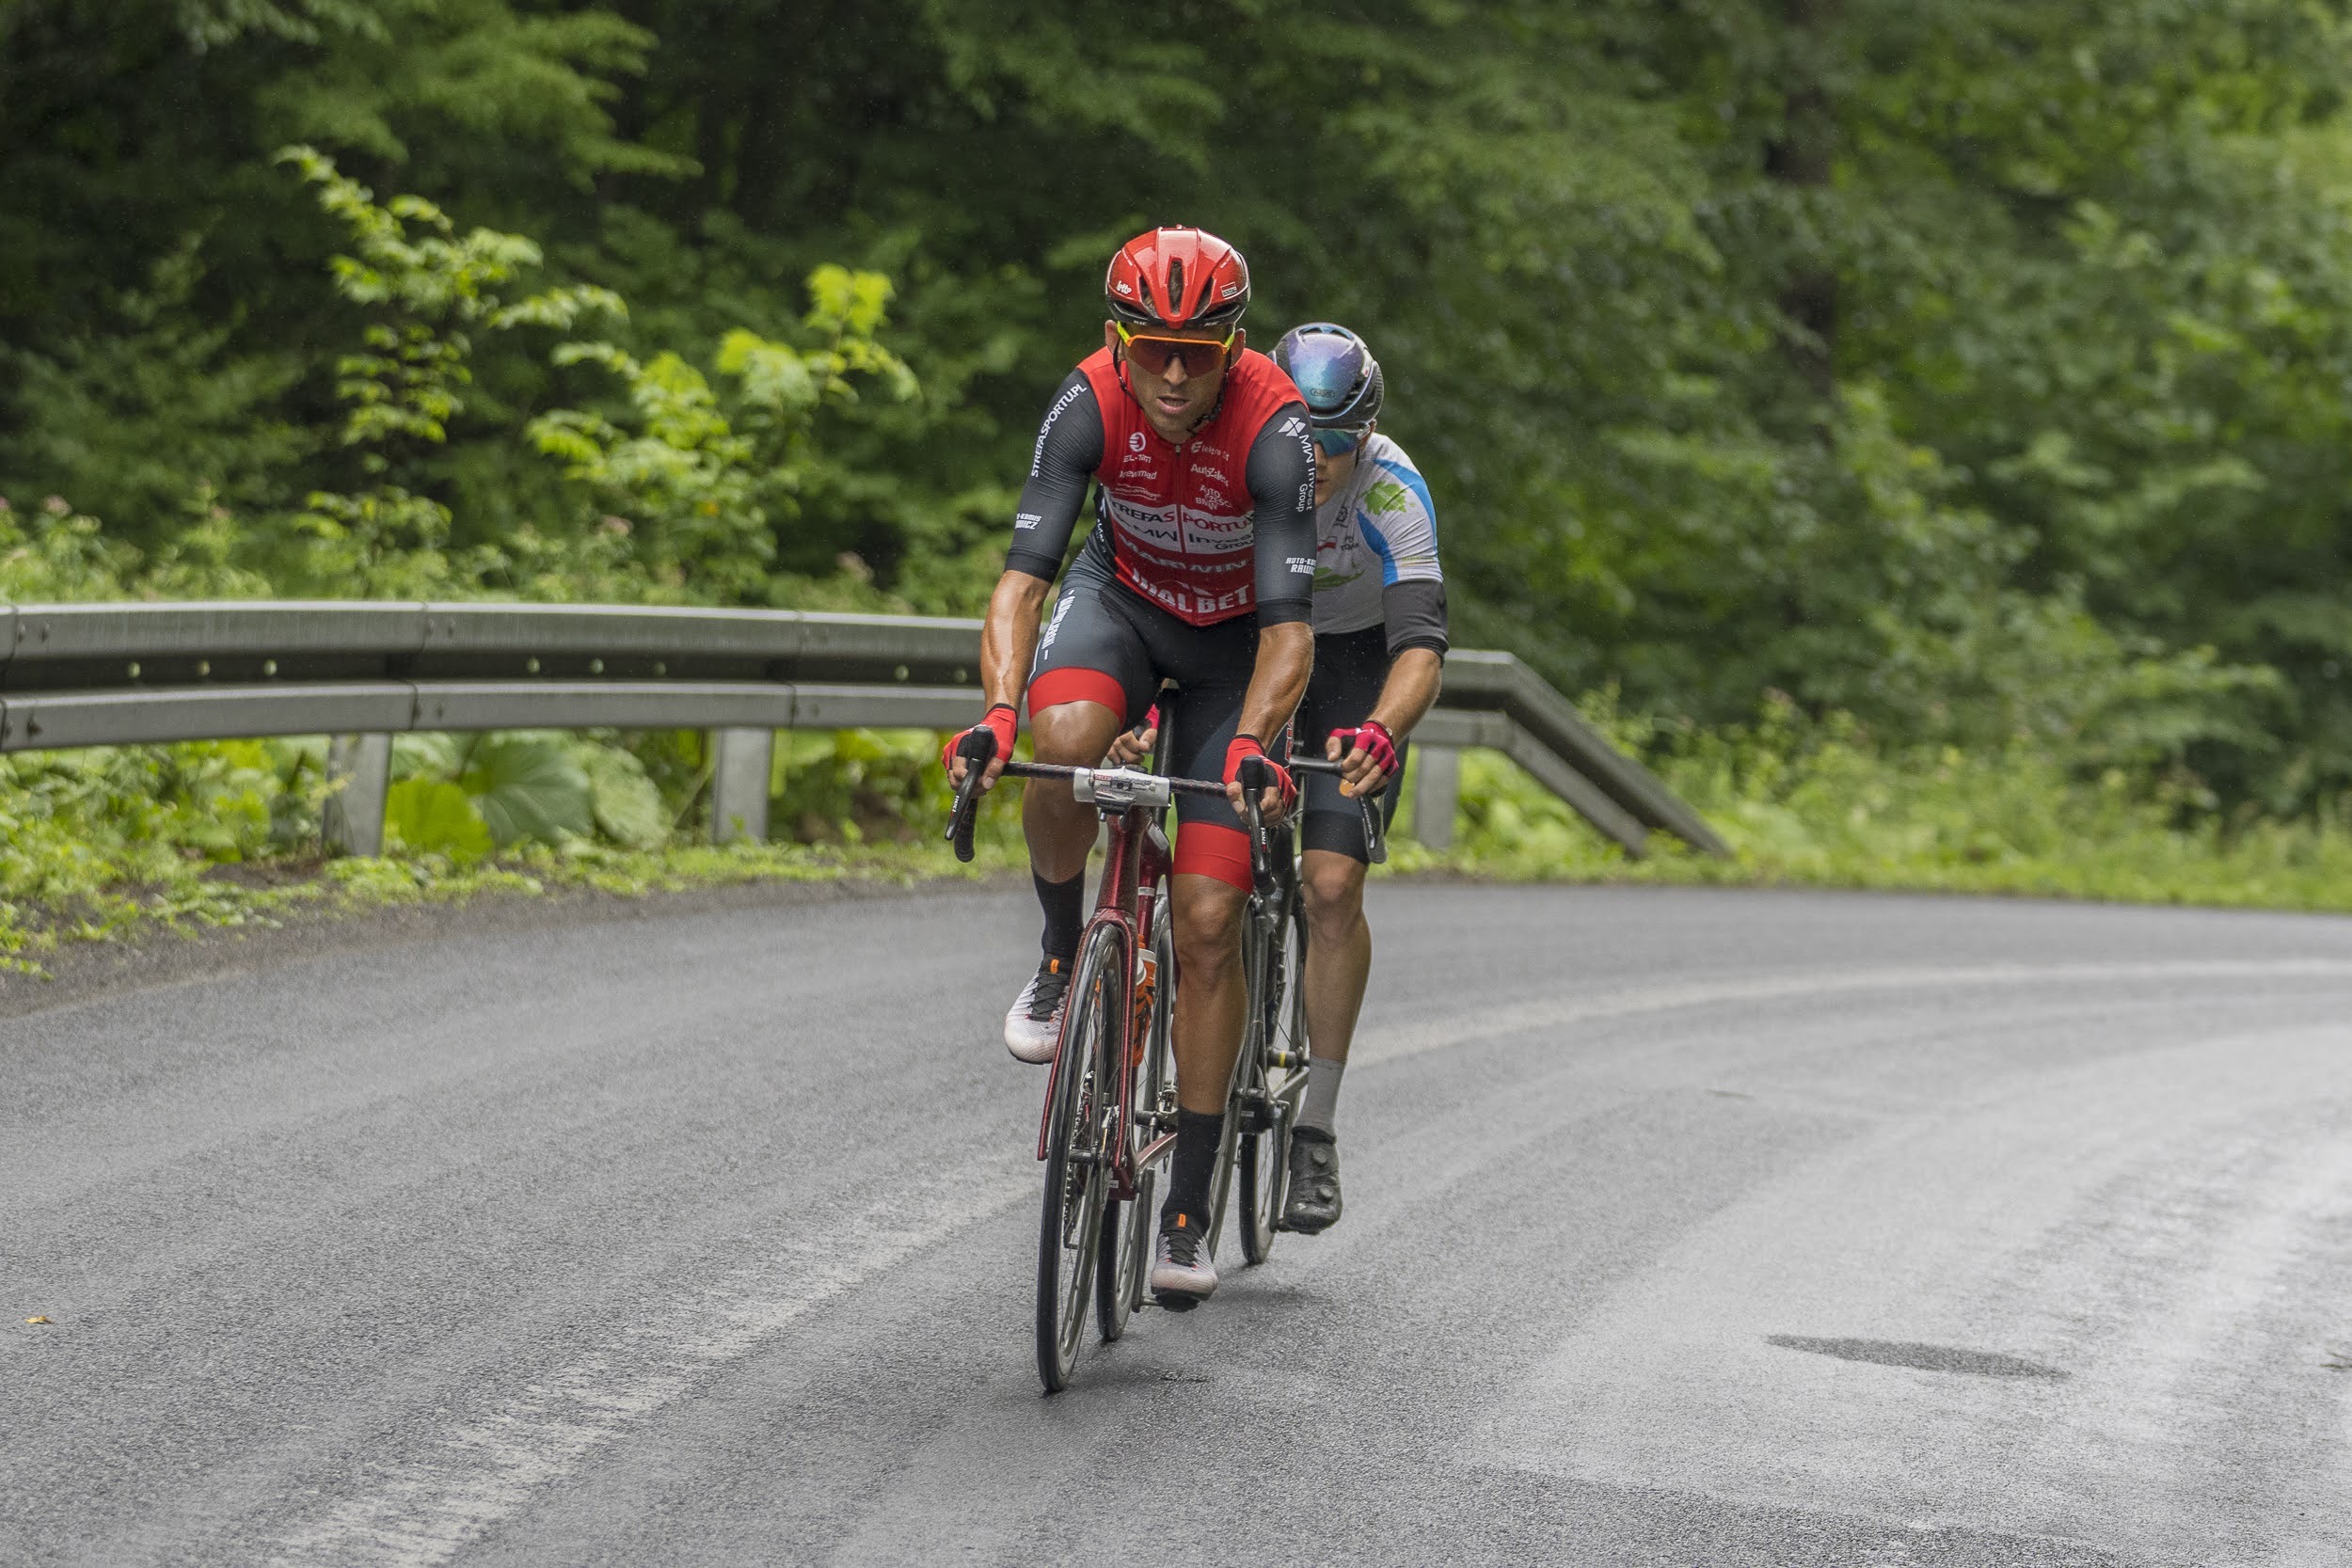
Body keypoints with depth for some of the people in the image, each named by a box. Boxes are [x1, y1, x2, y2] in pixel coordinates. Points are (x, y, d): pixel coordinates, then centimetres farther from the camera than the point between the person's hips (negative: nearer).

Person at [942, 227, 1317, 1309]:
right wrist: (997, 710, -46)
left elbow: (1289, 626, -35)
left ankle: (1189, 1210, 0)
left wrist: (1254, 743, -52)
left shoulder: (1275, 428, -32)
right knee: (1066, 743, -36)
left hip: (1234, 641, -1)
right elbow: (1023, 575, -30)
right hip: (1121, 599, 2)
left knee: (1207, 923, -9)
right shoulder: (1090, 403, -26)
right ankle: (1063, 954, -6)